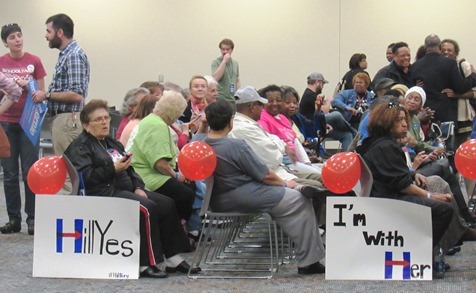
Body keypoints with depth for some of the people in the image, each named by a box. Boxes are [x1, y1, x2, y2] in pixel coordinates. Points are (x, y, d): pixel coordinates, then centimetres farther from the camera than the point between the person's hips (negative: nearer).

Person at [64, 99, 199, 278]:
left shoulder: (112, 143, 26)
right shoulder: (80, 146, -1)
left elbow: (130, 169, 26)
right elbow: (85, 178, -15)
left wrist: (138, 187, 7)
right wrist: (113, 169, -20)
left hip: (125, 189, 9)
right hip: (103, 192, -9)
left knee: (167, 204, -8)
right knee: (147, 208, -30)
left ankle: (173, 259, -7)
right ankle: (146, 264, -27)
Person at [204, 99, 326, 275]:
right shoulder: (236, 146, -20)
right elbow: (266, 176, -13)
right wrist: (285, 184, 4)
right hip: (240, 199, -10)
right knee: (299, 202, 0)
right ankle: (308, 262, 2)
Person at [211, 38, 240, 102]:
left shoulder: (235, 63, 15)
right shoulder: (216, 62, -3)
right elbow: (215, 78, -19)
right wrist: (224, 61, -17)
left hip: (233, 100, 6)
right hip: (220, 99, -6)